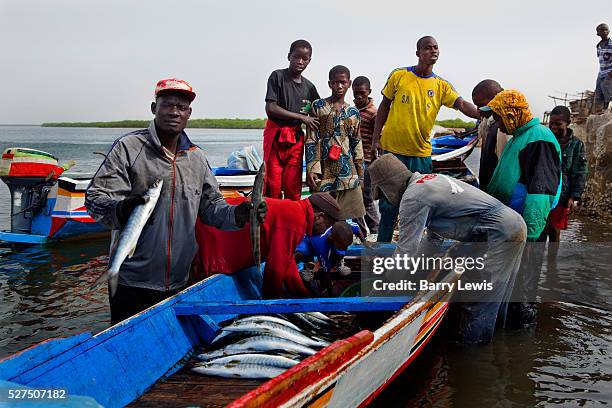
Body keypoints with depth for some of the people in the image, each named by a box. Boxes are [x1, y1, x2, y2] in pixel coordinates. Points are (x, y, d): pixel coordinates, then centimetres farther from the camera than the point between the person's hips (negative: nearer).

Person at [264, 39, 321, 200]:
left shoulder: (309, 87, 11)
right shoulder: (278, 76, -2)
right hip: (275, 135, -4)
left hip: (296, 138, 4)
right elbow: (270, 109, -11)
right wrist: (301, 117, -11)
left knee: (293, 188, 2)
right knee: (273, 186, -5)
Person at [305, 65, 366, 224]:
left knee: (346, 216, 0)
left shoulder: (353, 112, 12)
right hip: (324, 170, -3)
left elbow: (356, 144, 15)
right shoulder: (318, 106, 3)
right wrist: (312, 169, -10)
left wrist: (360, 175, 12)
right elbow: (311, 140, -1)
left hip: (347, 171, 3)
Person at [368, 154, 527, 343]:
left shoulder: (412, 198, -14)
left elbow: (407, 249, -14)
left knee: (478, 299, -2)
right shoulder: (427, 179, 16)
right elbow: (433, 235, 24)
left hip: (499, 234, -10)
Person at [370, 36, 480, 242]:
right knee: (389, 202, 3)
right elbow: (384, 107, 7)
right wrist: (375, 139, 3)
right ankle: (382, 245, 16)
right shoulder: (399, 76, 1)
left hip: (421, 152, 2)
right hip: (393, 149, -2)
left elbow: (462, 104, -11)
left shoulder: (441, 85, 4)